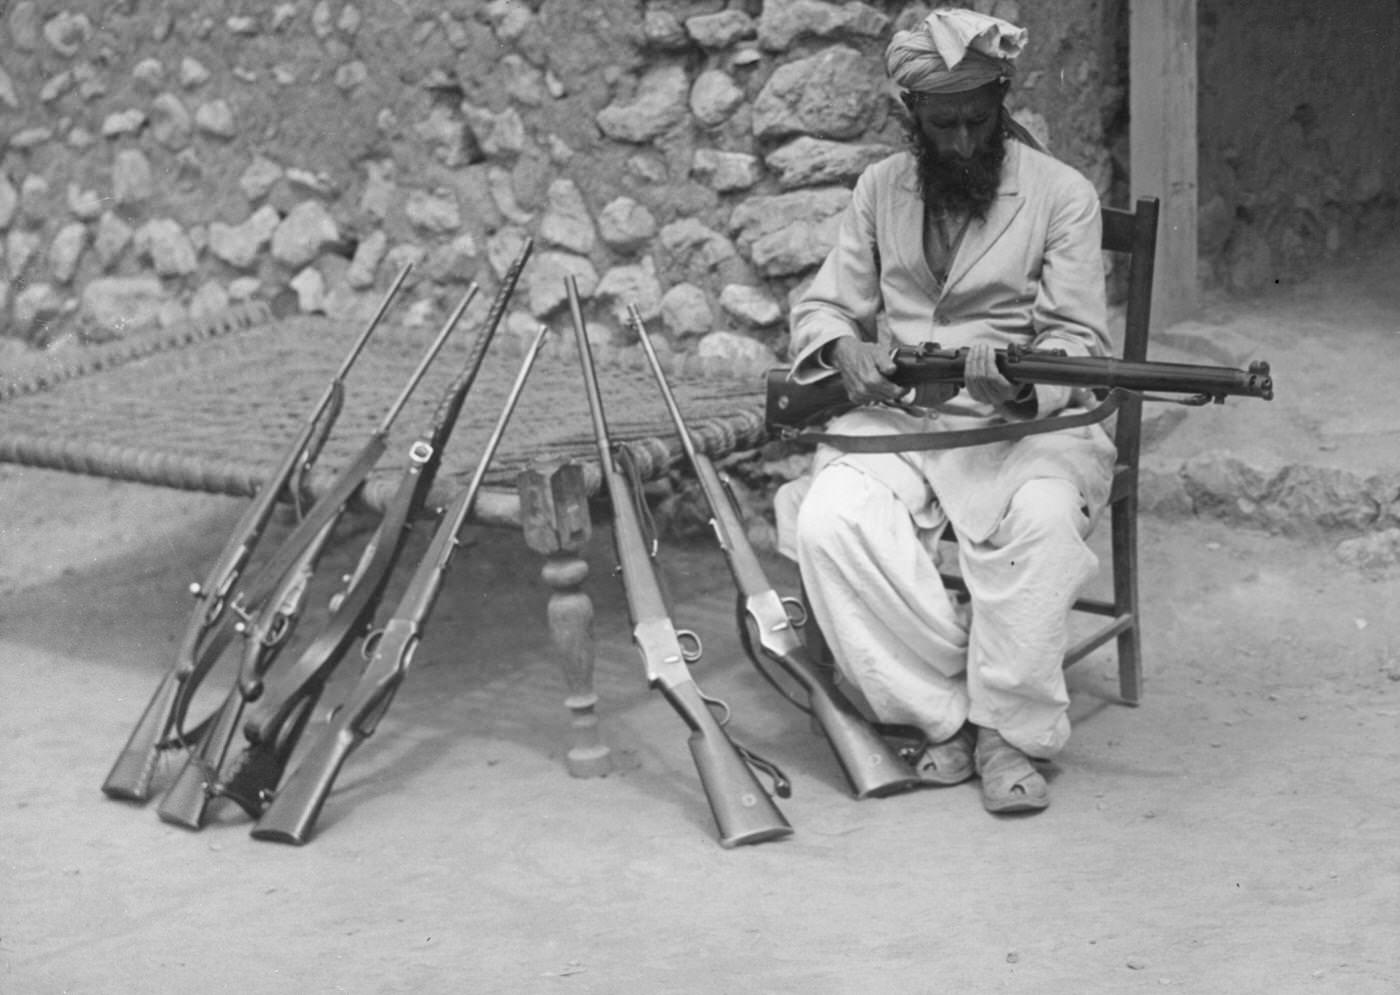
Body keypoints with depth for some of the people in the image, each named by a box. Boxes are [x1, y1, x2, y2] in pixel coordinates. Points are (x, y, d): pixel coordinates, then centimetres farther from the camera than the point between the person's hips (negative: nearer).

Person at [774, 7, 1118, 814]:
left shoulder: (1063, 194, 0)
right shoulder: (881, 189, 11)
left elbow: (1079, 339, -5)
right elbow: (822, 308, 14)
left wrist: (1022, 381, -28)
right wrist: (845, 347, -11)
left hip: (1023, 423, -3)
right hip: (895, 418, 3)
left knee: (1043, 516, -38)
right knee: (829, 520, -30)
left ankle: (1008, 731, -25)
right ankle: (949, 710, -20)